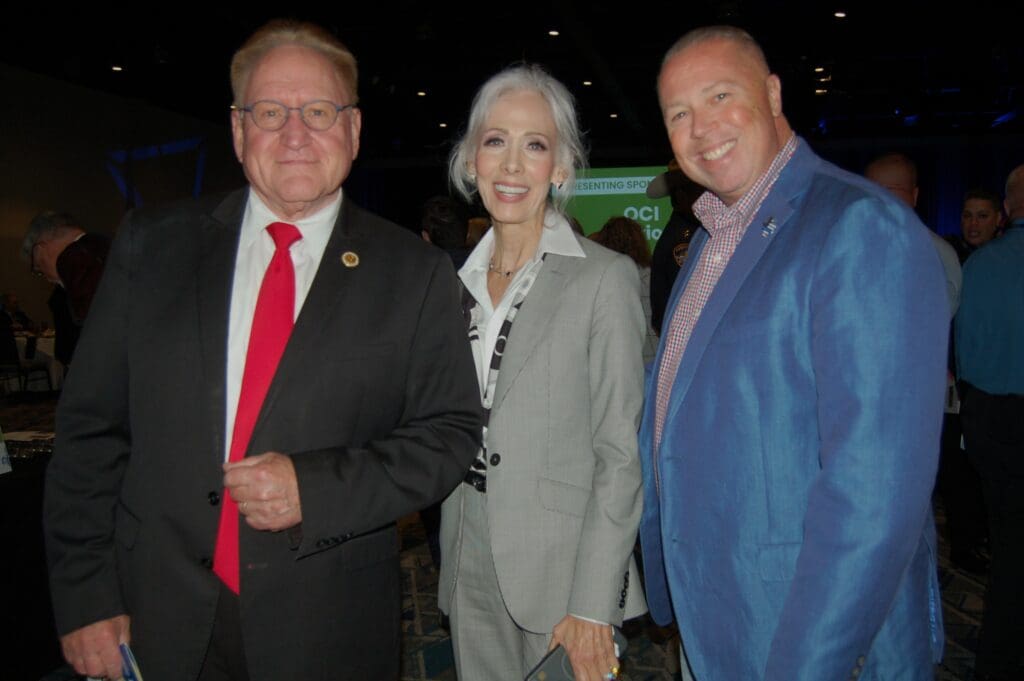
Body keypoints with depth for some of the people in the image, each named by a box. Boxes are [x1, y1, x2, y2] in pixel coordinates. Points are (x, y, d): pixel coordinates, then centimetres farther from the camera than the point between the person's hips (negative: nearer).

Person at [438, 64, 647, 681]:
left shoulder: (604, 277, -11)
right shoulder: (459, 279, 6)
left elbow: (620, 455, -12)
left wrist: (593, 606, -14)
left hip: (561, 564, -5)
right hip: (470, 560, 5)